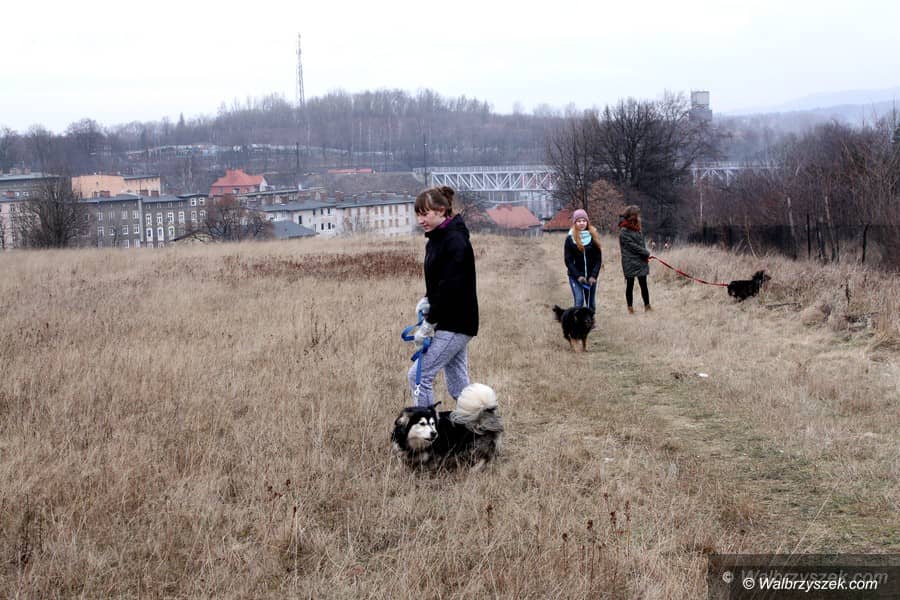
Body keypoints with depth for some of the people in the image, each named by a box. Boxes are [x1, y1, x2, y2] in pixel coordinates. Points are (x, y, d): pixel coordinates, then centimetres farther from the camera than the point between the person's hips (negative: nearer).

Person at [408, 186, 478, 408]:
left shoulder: (455, 241, -18)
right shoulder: (436, 239, 11)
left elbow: (450, 287, -23)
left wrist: (429, 324, -19)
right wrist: (427, 300, 2)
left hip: (455, 323, -10)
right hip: (451, 323, 10)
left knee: (420, 375, -8)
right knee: (457, 382, 11)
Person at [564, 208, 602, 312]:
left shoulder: (593, 237, 1)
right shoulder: (570, 239, -4)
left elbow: (598, 258, 1)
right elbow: (568, 260, -4)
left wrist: (593, 275, -10)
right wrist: (578, 276, -14)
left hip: (591, 277, 2)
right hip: (575, 276, -2)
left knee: (591, 303, 7)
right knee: (579, 300, -15)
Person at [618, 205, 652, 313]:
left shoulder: (636, 229, 11)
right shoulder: (624, 232, -13)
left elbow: (641, 243, 14)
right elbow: (633, 246, -16)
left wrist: (645, 254, -1)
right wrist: (646, 253, -10)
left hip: (641, 261, 6)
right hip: (630, 263, -6)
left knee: (643, 285, 6)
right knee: (630, 285, 4)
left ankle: (647, 306, 11)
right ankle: (630, 307, 11)